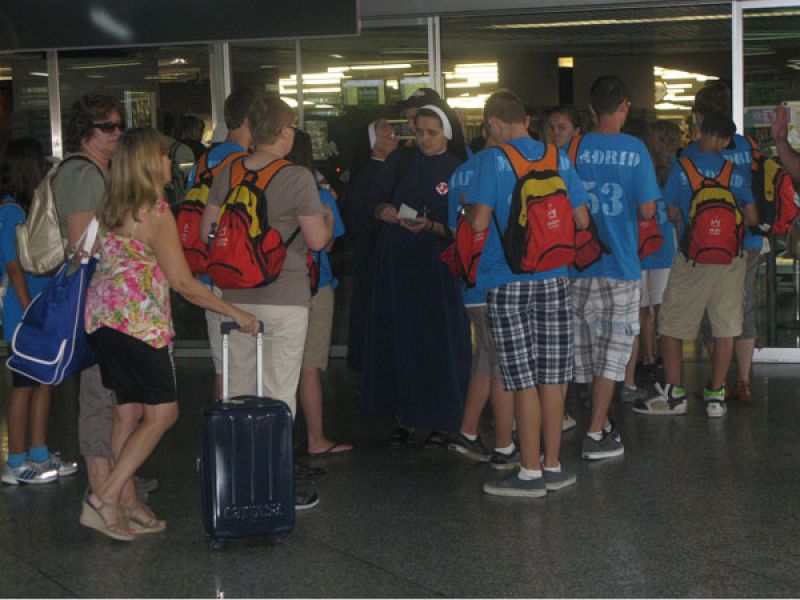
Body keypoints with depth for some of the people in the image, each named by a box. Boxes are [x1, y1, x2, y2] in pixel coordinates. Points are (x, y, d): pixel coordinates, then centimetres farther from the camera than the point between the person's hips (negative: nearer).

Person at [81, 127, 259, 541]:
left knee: (129, 412, 12)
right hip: (139, 321, -9)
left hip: (102, 317, 9)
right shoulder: (155, 212, -13)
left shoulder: (110, 207, 11)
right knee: (162, 412, -2)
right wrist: (236, 313, -8)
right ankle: (106, 497, -7)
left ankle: (127, 503, 16)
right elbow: (183, 283, -15)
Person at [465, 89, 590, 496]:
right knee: (551, 377, 9)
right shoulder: (559, 158, 5)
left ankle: (531, 472, 5)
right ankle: (553, 466, 17)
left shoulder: (495, 160, -8)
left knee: (523, 379, -1)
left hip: (508, 282, -4)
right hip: (554, 279, 4)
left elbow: (480, 222, -14)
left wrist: (469, 214, 9)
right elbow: (582, 220, 7)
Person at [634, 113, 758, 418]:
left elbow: (672, 214, 1)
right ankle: (716, 395, 9)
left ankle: (673, 394, 5)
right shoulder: (734, 172, 1)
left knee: (672, 326, 6)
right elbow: (752, 219, 2)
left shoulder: (682, 168, -4)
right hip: (729, 259, 2)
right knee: (725, 328, 7)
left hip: (692, 258, -2)